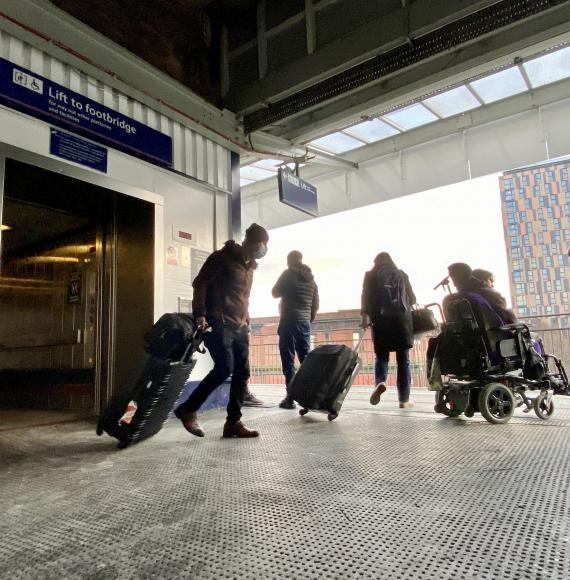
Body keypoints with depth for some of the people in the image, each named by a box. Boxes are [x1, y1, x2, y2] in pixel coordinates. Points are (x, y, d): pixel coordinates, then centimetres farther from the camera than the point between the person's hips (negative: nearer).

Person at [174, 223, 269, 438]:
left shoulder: (249, 266, 19)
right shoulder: (222, 257, -5)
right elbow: (200, 283, -9)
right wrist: (200, 314, -17)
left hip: (240, 327, 8)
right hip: (219, 324, -8)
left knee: (242, 372, 2)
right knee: (225, 367, -17)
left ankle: (233, 422, 10)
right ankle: (188, 409, 0)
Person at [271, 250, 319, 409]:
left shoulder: (288, 274, -3)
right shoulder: (311, 278, 13)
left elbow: (275, 293, 5)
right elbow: (316, 304, 13)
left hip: (289, 321, -5)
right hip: (305, 323, 5)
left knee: (288, 359, -4)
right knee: (306, 358, 8)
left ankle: (291, 397, -6)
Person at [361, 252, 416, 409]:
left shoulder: (370, 275, 11)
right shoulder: (402, 274, 15)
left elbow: (366, 297, -1)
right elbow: (412, 298, 15)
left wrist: (364, 316, -4)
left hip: (381, 320, -1)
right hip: (402, 319, 1)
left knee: (382, 356, 9)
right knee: (403, 360, 6)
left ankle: (380, 382, -20)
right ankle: (404, 399, 5)